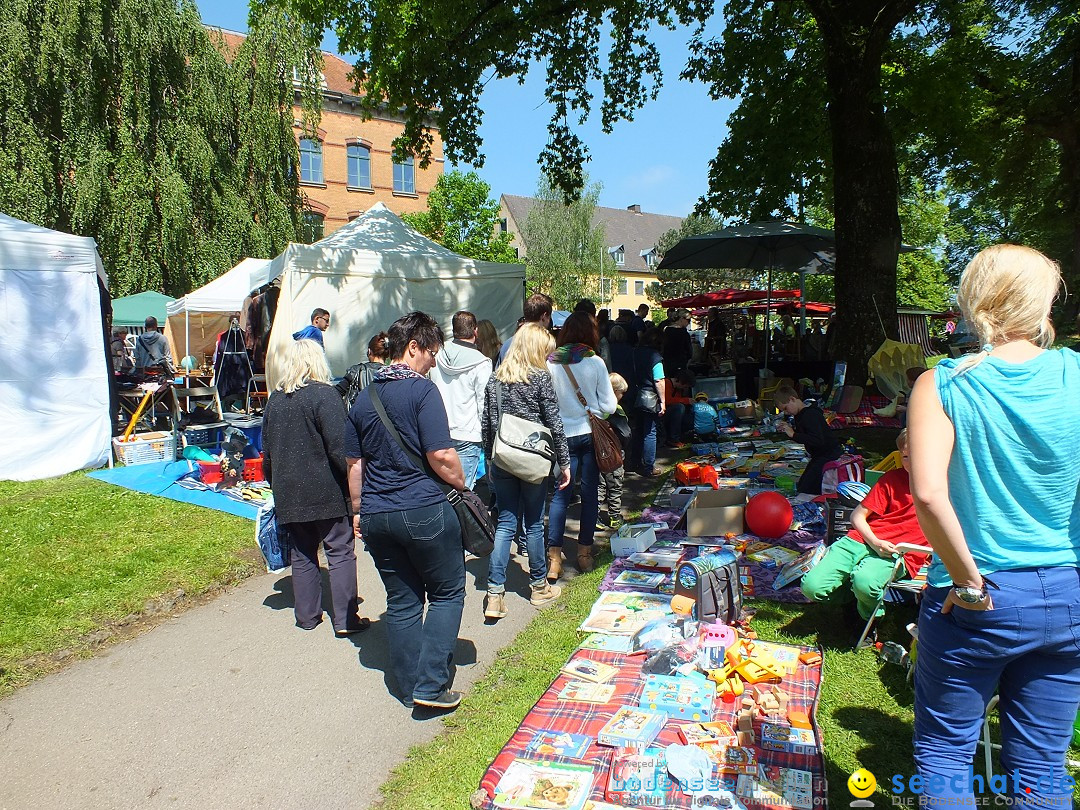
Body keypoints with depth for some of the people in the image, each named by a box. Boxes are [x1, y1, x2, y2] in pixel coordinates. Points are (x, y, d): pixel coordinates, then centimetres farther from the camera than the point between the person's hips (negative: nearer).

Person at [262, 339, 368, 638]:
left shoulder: (275, 398, 8)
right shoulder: (324, 394, -11)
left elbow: (267, 450, 14)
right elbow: (339, 447, -17)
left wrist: (276, 485, 23)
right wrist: (353, 483, -9)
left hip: (288, 493, 6)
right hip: (325, 490, -6)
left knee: (302, 554, 15)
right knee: (340, 552, 3)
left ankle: (307, 616, 22)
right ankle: (345, 619, 5)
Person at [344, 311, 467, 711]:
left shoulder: (364, 396, 11)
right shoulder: (422, 390, -11)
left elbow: (354, 462, 15)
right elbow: (440, 455, -17)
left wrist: (358, 510, 23)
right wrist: (461, 484, 0)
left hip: (376, 515, 6)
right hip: (423, 510, -6)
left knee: (401, 601, 16)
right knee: (447, 593, 10)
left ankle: (410, 688, 24)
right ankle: (431, 685, 6)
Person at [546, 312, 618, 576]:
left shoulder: (550, 363, -6)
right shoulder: (595, 362, -8)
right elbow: (609, 405, -5)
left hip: (562, 435, 1)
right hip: (590, 433, -1)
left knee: (560, 494, 5)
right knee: (589, 493, 10)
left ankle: (554, 556, 3)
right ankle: (584, 552, 17)